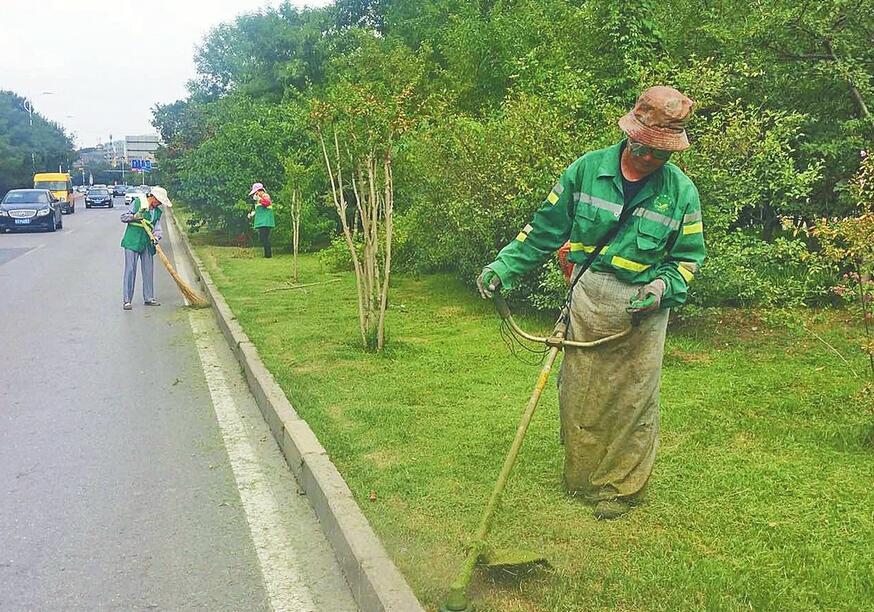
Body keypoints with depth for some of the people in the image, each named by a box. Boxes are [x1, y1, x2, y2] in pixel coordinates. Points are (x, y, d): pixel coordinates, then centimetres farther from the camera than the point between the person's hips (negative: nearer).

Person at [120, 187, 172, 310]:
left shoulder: (157, 212, 12)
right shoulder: (137, 202, -3)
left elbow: (157, 228, 7)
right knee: (130, 269, -6)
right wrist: (134, 217, -20)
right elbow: (123, 217, -1)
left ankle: (149, 298, 20)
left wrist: (156, 237, -14)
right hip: (132, 241, -5)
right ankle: (127, 300, -3)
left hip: (147, 243, 6)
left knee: (148, 270, 9)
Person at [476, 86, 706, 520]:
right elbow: (544, 229, 5)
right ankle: (580, 480, 29)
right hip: (587, 301, 1)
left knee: (632, 403, 6)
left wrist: (664, 285, -13)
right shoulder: (586, 170, -2)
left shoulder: (681, 191, -2)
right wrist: (503, 266, -2)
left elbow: (689, 256, 6)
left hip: (641, 310, -1)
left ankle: (619, 488, 25)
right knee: (579, 398, 10)